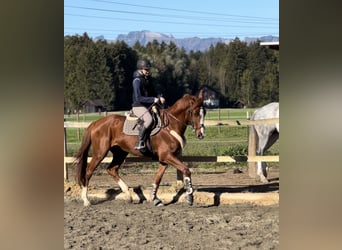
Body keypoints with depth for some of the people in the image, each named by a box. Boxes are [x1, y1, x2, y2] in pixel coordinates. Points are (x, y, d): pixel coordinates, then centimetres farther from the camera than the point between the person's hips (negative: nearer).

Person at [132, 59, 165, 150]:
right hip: (138, 106, -9)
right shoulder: (137, 81, -12)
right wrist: (153, 99, -23)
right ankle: (140, 143, -33)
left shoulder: (148, 79, 13)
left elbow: (153, 93, 22)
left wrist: (159, 98, 0)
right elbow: (138, 98, -19)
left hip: (148, 106, 9)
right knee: (149, 119, -36)